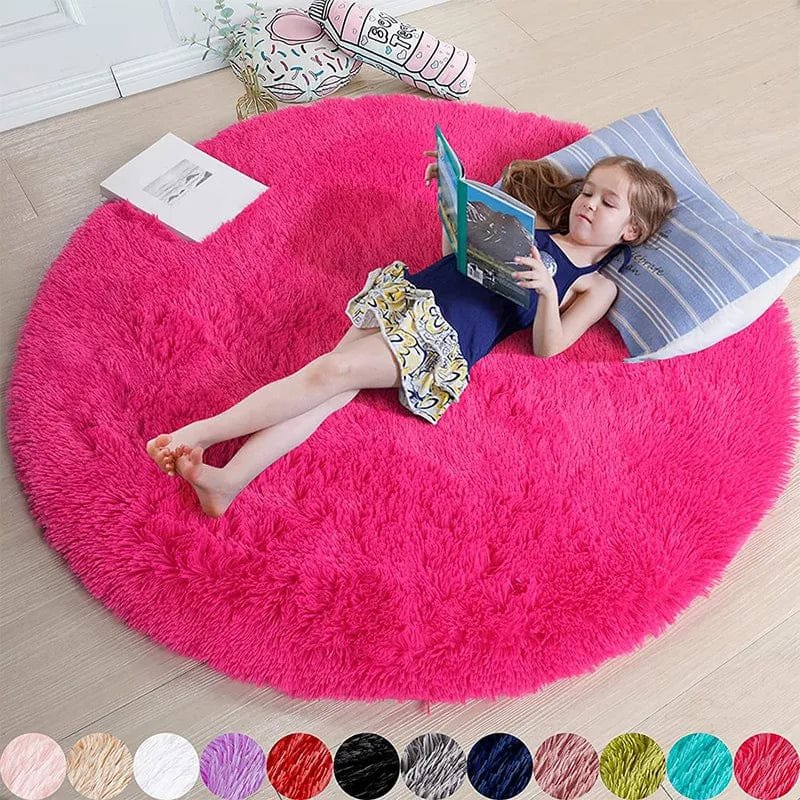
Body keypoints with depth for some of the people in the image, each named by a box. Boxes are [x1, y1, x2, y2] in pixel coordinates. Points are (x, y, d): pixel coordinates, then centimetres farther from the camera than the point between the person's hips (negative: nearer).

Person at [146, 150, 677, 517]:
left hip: (447, 343, -5)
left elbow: (547, 346, -2)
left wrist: (548, 289, -19)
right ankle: (230, 478, -26)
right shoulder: (532, 227, 24)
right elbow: (456, 251, 27)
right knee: (328, 383, -17)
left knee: (333, 373, -23)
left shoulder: (596, 287, 10)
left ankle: (203, 433, -19)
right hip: (408, 296, 5)